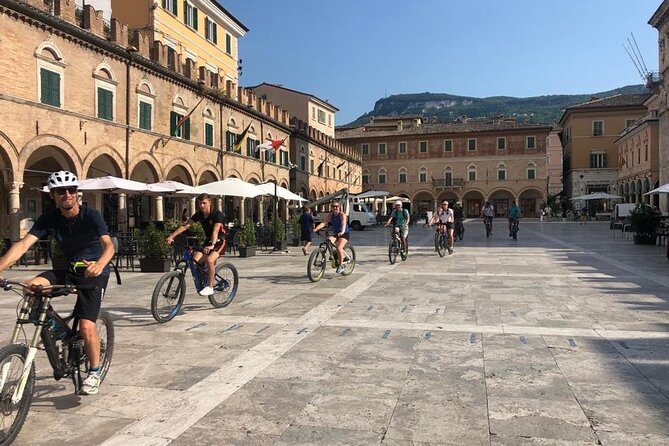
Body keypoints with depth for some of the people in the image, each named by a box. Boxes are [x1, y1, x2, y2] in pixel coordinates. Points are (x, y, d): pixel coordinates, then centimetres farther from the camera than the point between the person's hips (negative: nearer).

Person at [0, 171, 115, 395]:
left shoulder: (91, 216, -18)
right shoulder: (49, 218, -7)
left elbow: (108, 244, -32)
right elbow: (23, 244, -18)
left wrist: (100, 264, -54)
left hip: (93, 271, -4)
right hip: (68, 269, 5)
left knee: (86, 326, -15)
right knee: (31, 287, -22)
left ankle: (94, 372, 10)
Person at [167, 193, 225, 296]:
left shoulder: (217, 214, -19)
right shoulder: (199, 215, -3)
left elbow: (215, 231, -33)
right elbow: (185, 226, -9)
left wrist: (212, 245, -48)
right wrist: (171, 236, -20)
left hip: (219, 241, -6)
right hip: (208, 240, 6)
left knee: (209, 260, -30)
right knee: (195, 259, -16)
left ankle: (210, 287, -15)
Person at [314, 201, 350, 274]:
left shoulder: (342, 214, -17)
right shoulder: (330, 215, -3)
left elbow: (343, 223, -34)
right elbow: (323, 223, -15)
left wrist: (342, 232, -54)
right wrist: (316, 228, -33)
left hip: (345, 234, -5)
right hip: (335, 233, 5)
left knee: (339, 248, -25)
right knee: (329, 240, -25)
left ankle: (341, 265, -5)